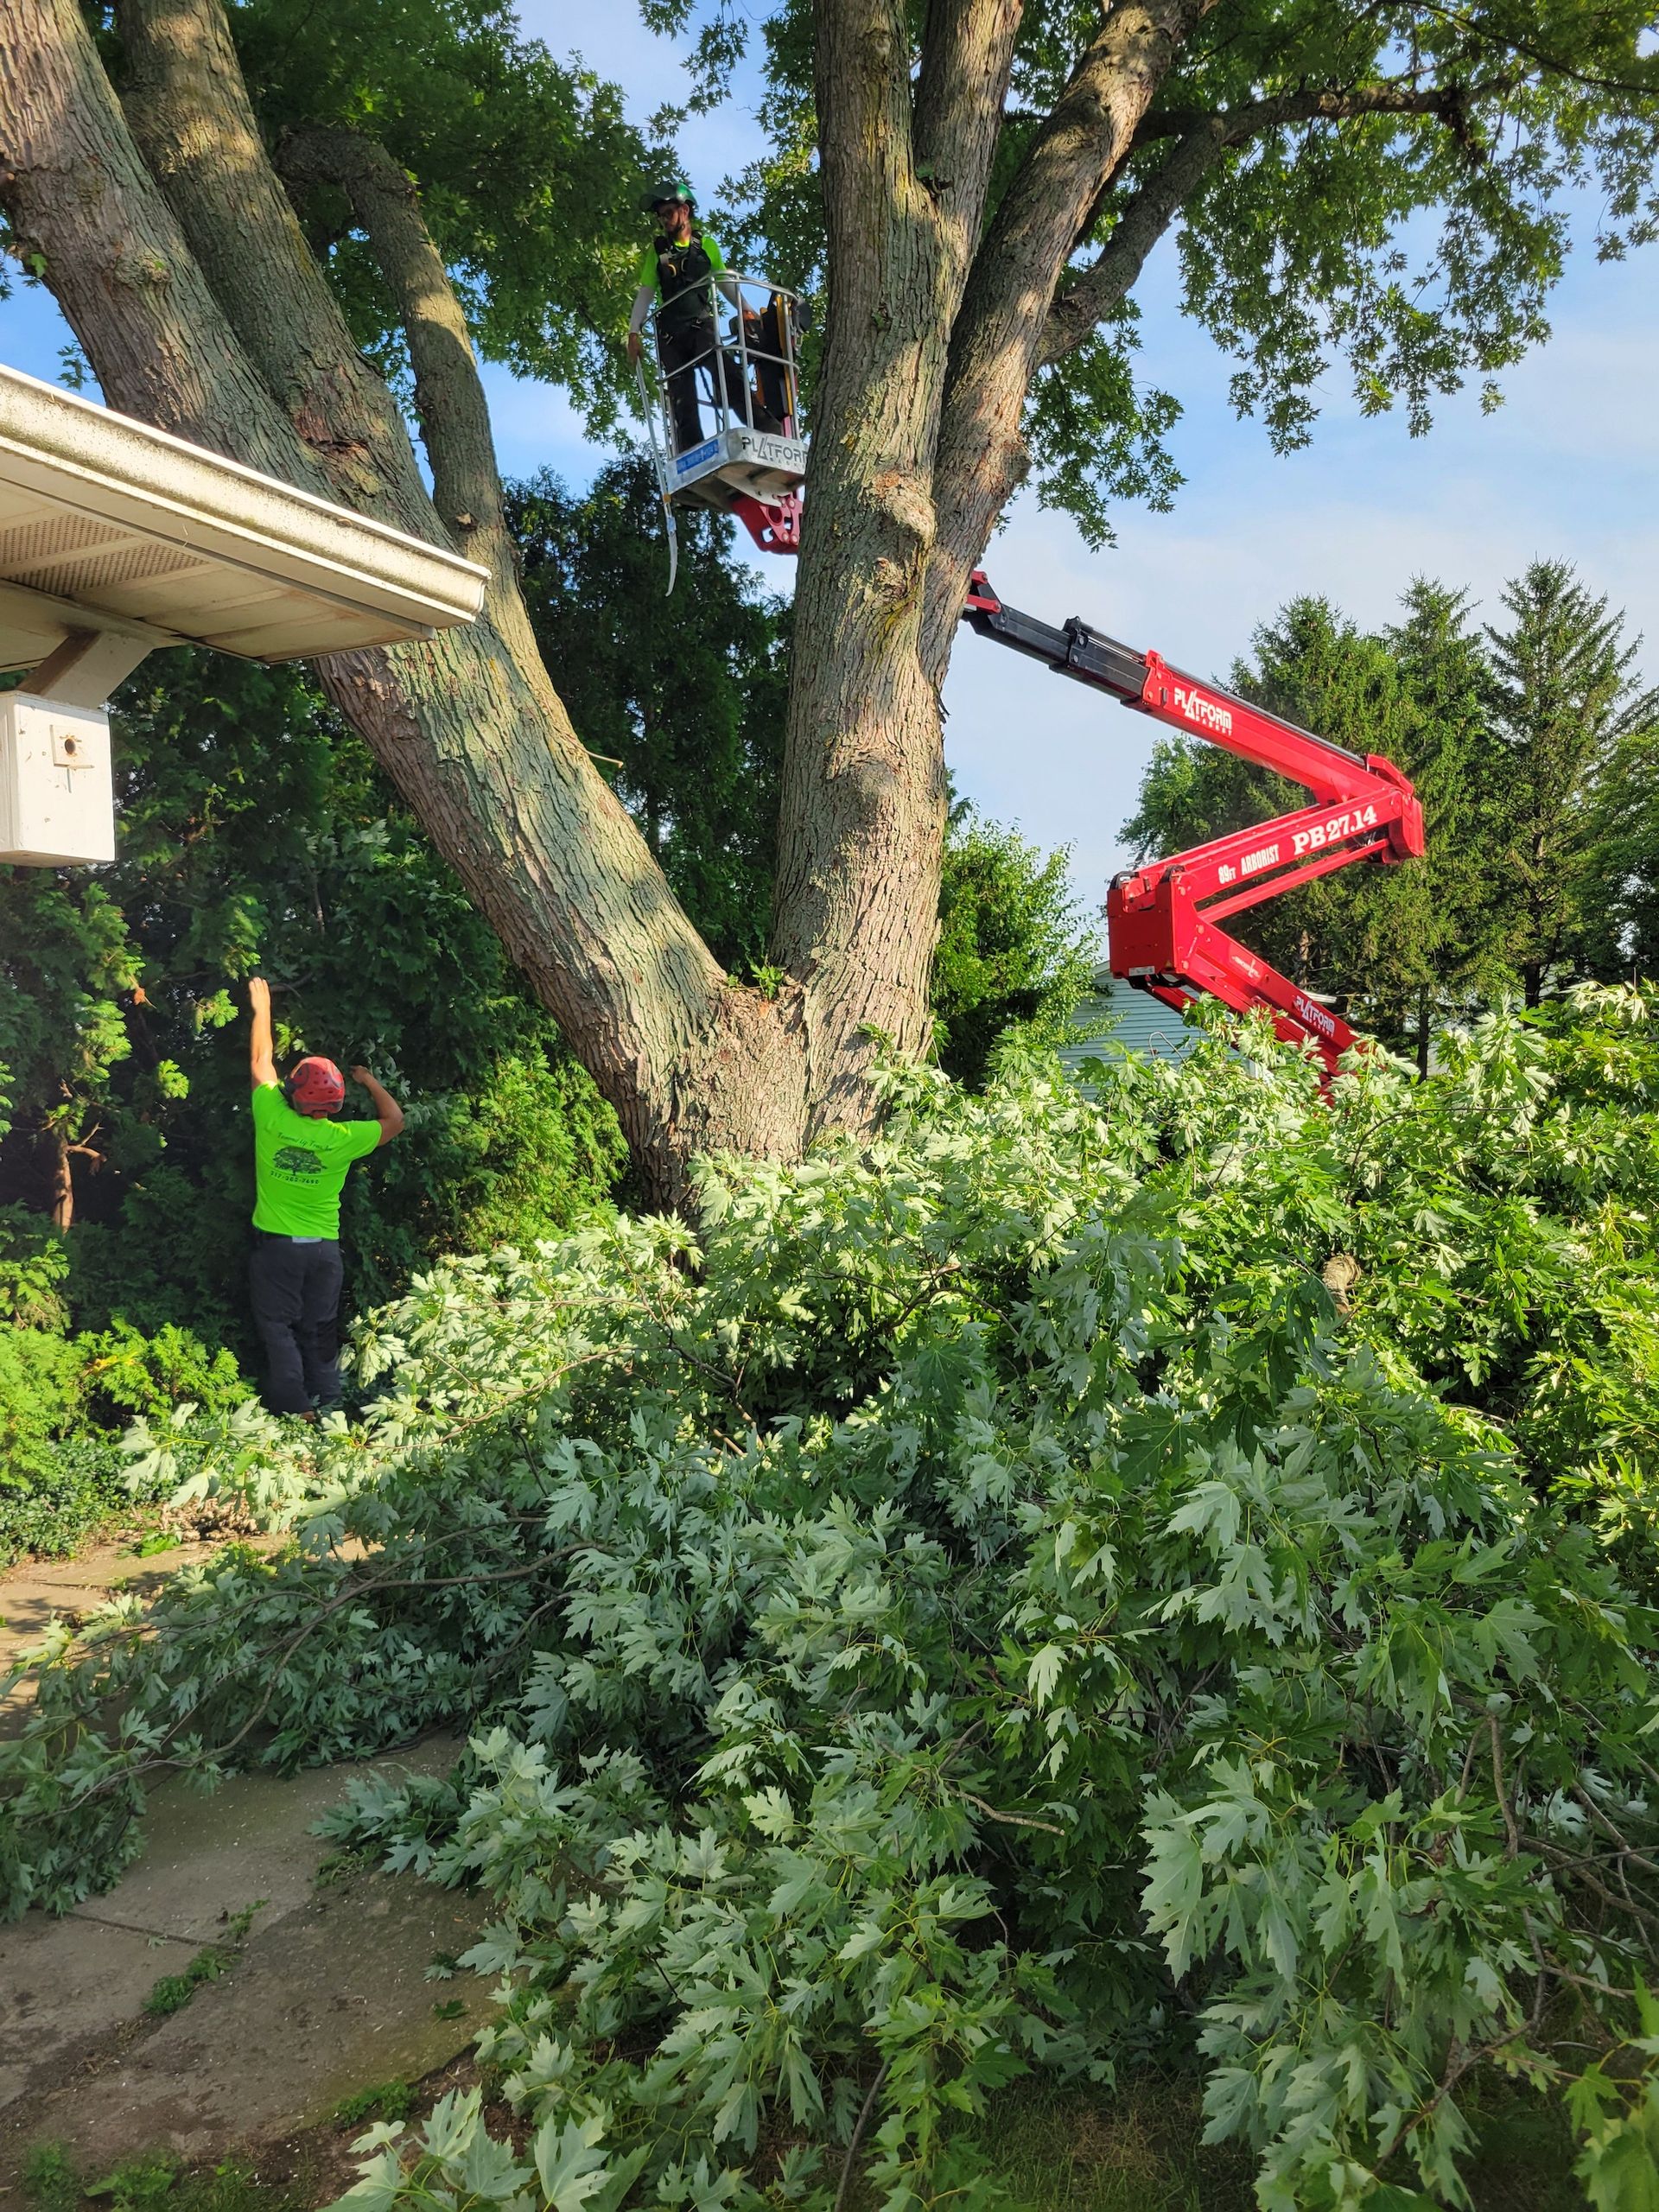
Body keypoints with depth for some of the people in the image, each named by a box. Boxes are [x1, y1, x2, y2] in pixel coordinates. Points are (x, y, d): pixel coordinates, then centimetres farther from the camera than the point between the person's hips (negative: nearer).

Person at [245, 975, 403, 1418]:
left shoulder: (272, 1119, -13)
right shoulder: (343, 1139, -10)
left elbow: (260, 1061, 4)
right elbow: (394, 1121, 9)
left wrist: (261, 1007, 17)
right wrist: (371, 1082, 22)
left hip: (276, 1244, -2)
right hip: (324, 1247, 2)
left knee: (277, 1326, 5)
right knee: (320, 1331, 11)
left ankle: (295, 1408, -2)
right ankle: (328, 1405, 11)